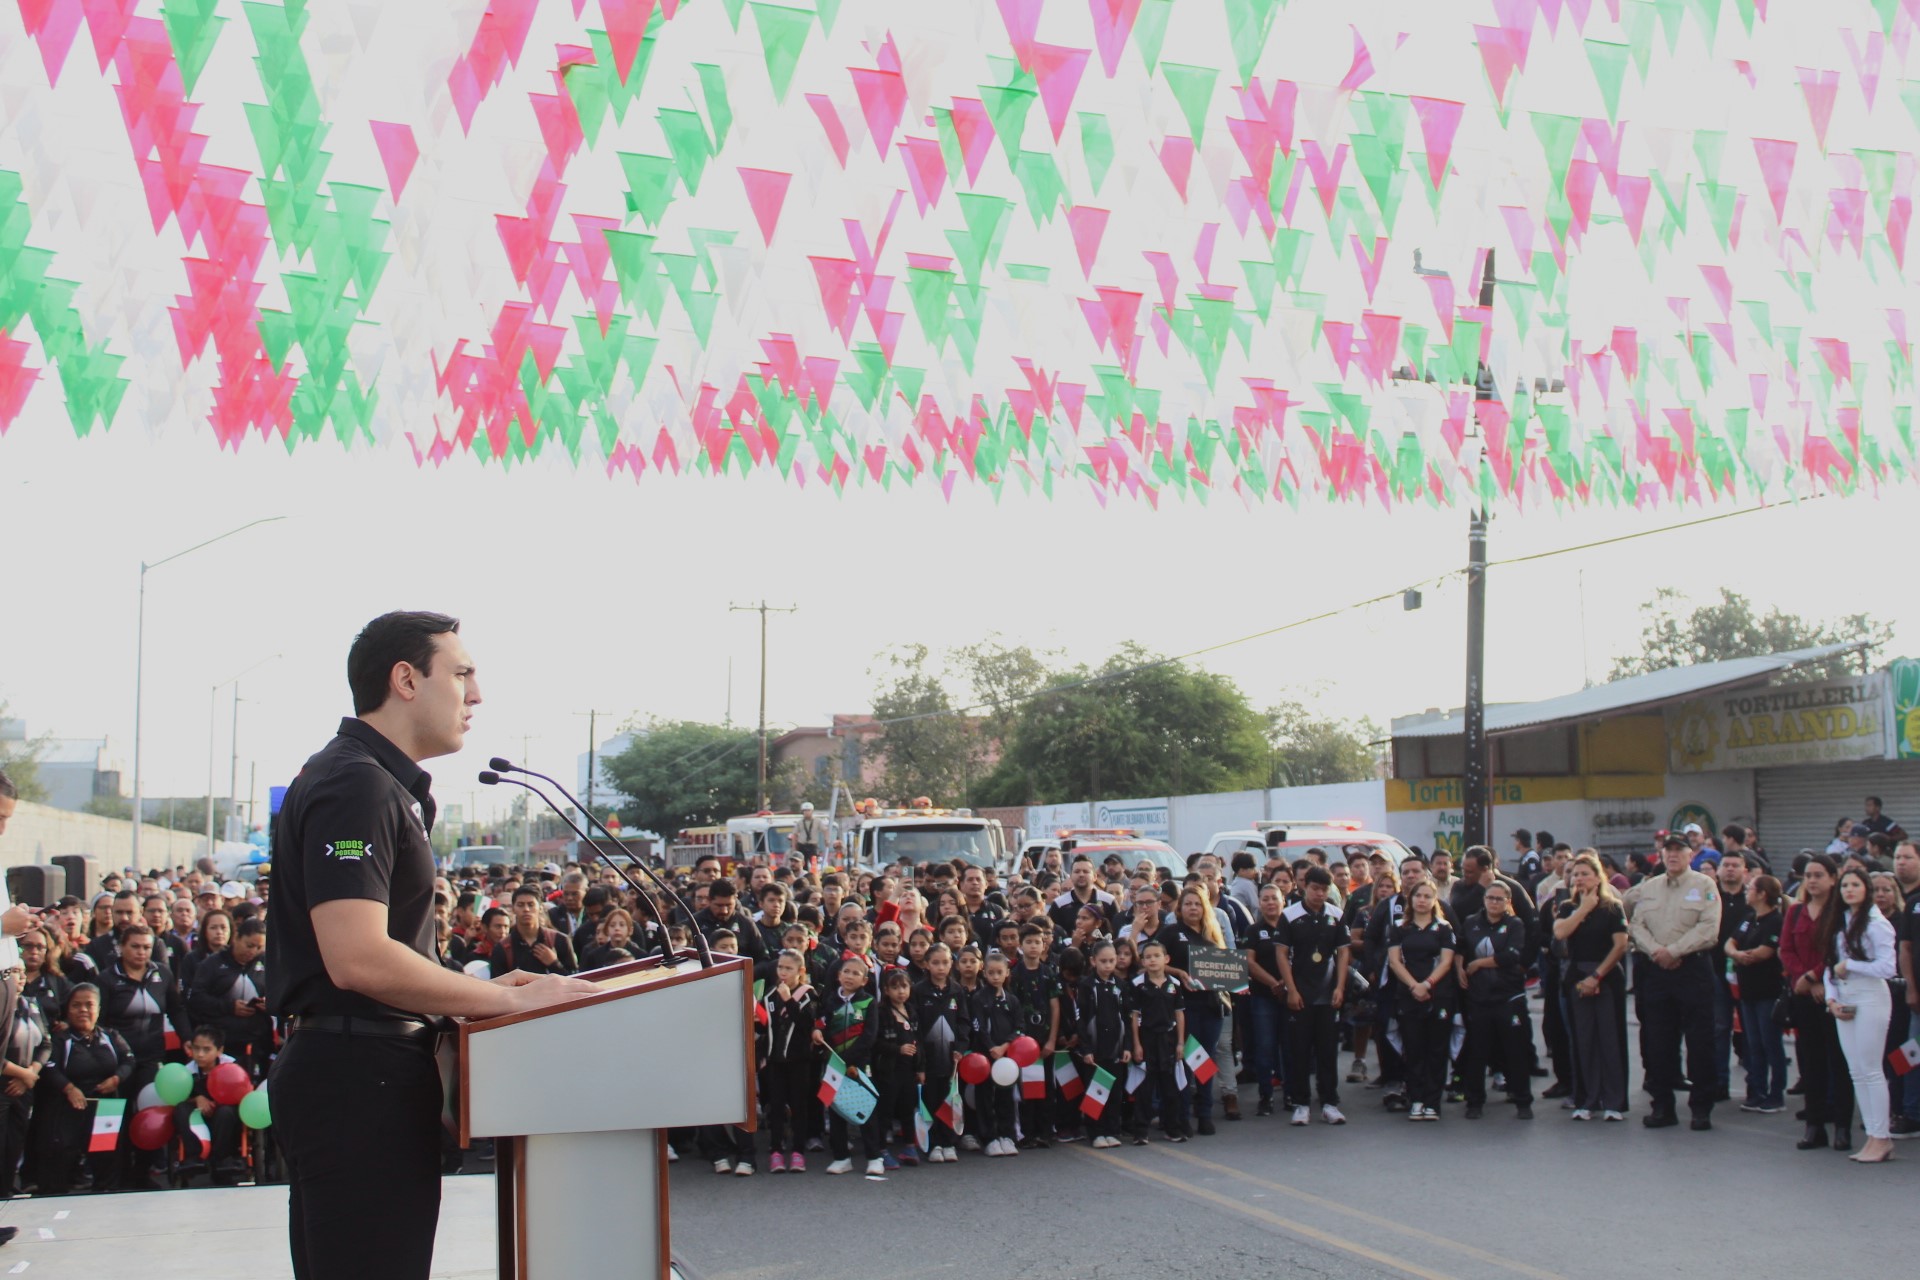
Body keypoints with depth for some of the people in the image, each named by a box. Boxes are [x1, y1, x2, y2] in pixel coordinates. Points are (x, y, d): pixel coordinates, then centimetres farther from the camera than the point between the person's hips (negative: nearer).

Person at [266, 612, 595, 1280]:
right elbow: (358, 960, -25)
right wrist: (512, 1001, -17)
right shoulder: (356, 784, -14)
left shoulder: (383, 785, 19)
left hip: (357, 1075, 11)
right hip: (358, 1077, -11)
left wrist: (480, 989, 13)